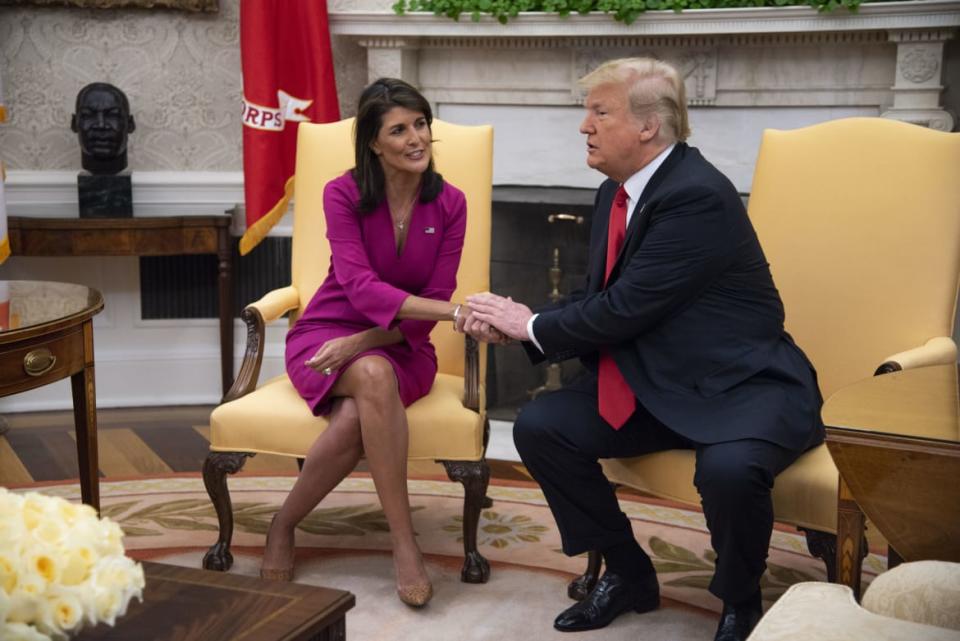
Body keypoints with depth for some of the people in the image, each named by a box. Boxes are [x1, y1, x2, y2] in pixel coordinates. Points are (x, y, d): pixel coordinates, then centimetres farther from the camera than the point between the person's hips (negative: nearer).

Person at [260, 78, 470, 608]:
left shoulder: (449, 205, -3)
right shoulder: (343, 195, -8)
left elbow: (431, 306, -4)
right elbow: (360, 285, -23)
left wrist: (363, 342, -22)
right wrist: (458, 311, -36)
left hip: (402, 346, 2)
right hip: (327, 333, -1)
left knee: (353, 420, -34)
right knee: (374, 377, -38)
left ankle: (283, 526, -12)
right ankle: (403, 542, -29)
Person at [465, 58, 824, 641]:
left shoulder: (698, 195, -22)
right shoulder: (617, 192, 6)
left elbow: (625, 308, -24)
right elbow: (599, 297, 13)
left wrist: (534, 326, -10)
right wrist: (526, 322, -5)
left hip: (744, 385, -8)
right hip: (657, 384, 9)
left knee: (729, 468, -36)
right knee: (539, 427, -4)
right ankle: (628, 573, 14)